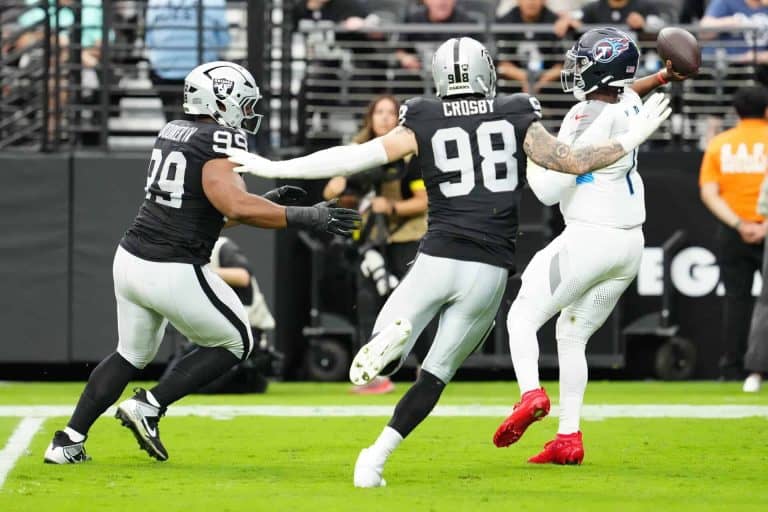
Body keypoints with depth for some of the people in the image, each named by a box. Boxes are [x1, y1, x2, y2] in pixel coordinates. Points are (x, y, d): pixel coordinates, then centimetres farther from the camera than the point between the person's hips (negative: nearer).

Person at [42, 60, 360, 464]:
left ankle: (68, 441, 23)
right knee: (235, 343, 14)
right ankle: (149, 407, 5)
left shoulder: (172, 133, 12)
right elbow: (236, 206, -29)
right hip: (174, 274, -8)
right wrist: (305, 218, -25)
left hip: (130, 260, 8)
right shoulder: (218, 142, -14)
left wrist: (269, 206, 19)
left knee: (132, 354, 27)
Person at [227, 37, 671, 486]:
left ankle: (392, 338, -27)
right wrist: (633, 139, 17)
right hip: (489, 273, 1)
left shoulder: (423, 125, 3)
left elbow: (352, 158, 0)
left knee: (382, 364, 10)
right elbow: (575, 162, 3)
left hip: (436, 261, 0)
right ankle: (377, 457, -5)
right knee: (436, 375, 11)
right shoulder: (516, 121, 4)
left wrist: (273, 169, 7)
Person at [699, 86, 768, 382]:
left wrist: (738, 224, -10)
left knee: (736, 299, 7)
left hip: (731, 234, 3)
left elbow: (708, 194, -3)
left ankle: (731, 368, 3)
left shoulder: (719, 144, 5)